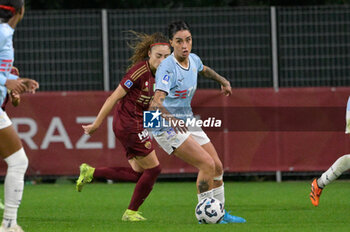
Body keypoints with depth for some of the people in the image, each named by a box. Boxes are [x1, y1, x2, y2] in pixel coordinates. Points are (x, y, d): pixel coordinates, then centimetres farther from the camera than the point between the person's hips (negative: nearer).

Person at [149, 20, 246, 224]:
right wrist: (170, 118, -54)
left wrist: (223, 81, 26)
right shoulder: (167, 68, -25)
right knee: (207, 164, -19)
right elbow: (157, 102, -37)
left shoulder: (193, 60, 0)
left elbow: (204, 69, 29)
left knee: (217, 167, 7)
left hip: (187, 122, 8)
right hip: (167, 128, -8)